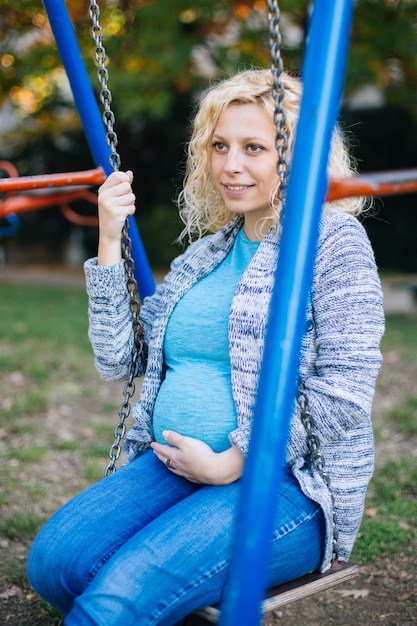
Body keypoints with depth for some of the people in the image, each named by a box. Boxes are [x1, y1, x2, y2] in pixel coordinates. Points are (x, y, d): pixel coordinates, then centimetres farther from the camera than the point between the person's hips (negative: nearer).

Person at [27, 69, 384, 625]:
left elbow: (346, 391, -13)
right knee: (53, 560, -19)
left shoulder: (333, 240, -4)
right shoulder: (206, 251, 15)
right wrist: (109, 243, 5)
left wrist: (231, 463, -14)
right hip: (172, 464, 6)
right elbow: (117, 361, 12)